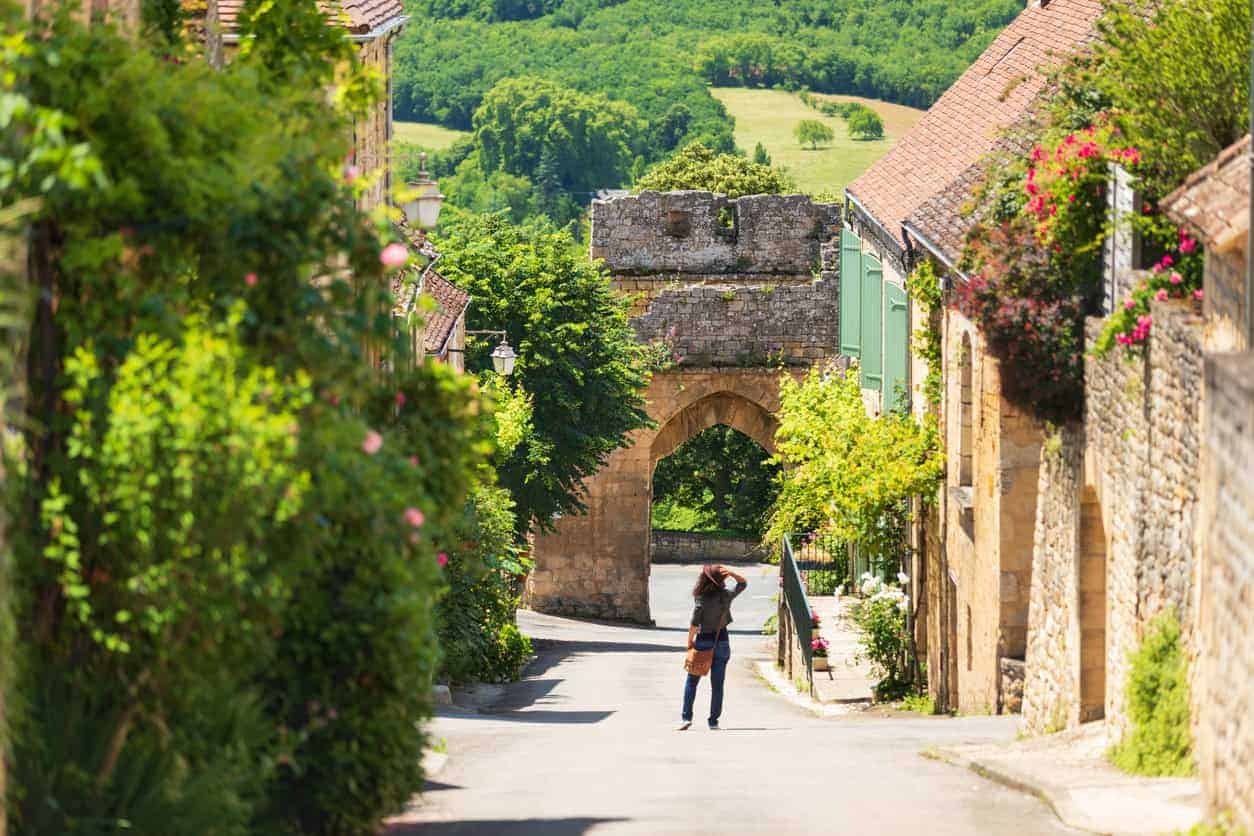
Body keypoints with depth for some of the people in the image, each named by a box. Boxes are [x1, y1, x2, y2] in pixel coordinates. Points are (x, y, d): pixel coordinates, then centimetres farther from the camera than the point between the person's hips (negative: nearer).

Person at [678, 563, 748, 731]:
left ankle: (687, 717, 0)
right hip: (721, 641, 2)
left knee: (691, 681, 9)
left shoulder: (701, 599, -13)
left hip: (703, 641, -2)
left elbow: (694, 624, -15)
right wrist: (731, 573, -6)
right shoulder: (726, 595, -6)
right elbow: (743, 583, 11)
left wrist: (690, 641, -2)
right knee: (717, 684, 7)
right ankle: (713, 721, 7)